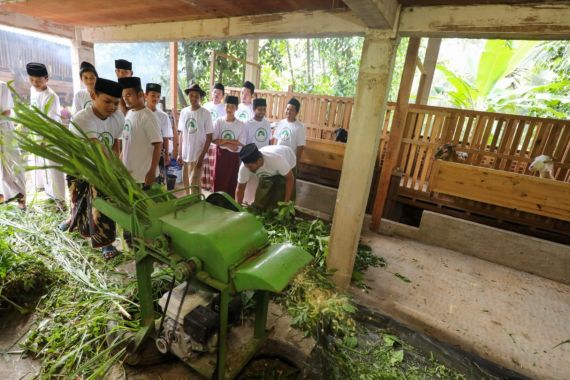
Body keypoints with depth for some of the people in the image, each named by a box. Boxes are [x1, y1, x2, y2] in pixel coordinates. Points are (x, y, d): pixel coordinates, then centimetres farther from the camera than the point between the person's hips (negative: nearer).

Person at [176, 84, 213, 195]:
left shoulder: (205, 113, -9)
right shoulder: (184, 112, 4)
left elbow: (209, 137, -8)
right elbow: (181, 134, 11)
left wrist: (202, 156, -13)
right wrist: (179, 153, 7)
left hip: (197, 156, -5)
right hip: (185, 155, 5)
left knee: (194, 184, -4)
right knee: (186, 183, 13)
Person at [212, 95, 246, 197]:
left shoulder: (240, 125, -4)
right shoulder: (219, 121, -2)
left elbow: (241, 143, -10)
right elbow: (214, 140, -7)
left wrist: (224, 140, -14)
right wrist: (229, 145, -18)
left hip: (234, 156, 0)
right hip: (221, 154, 1)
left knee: (231, 180, 7)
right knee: (218, 179, 6)